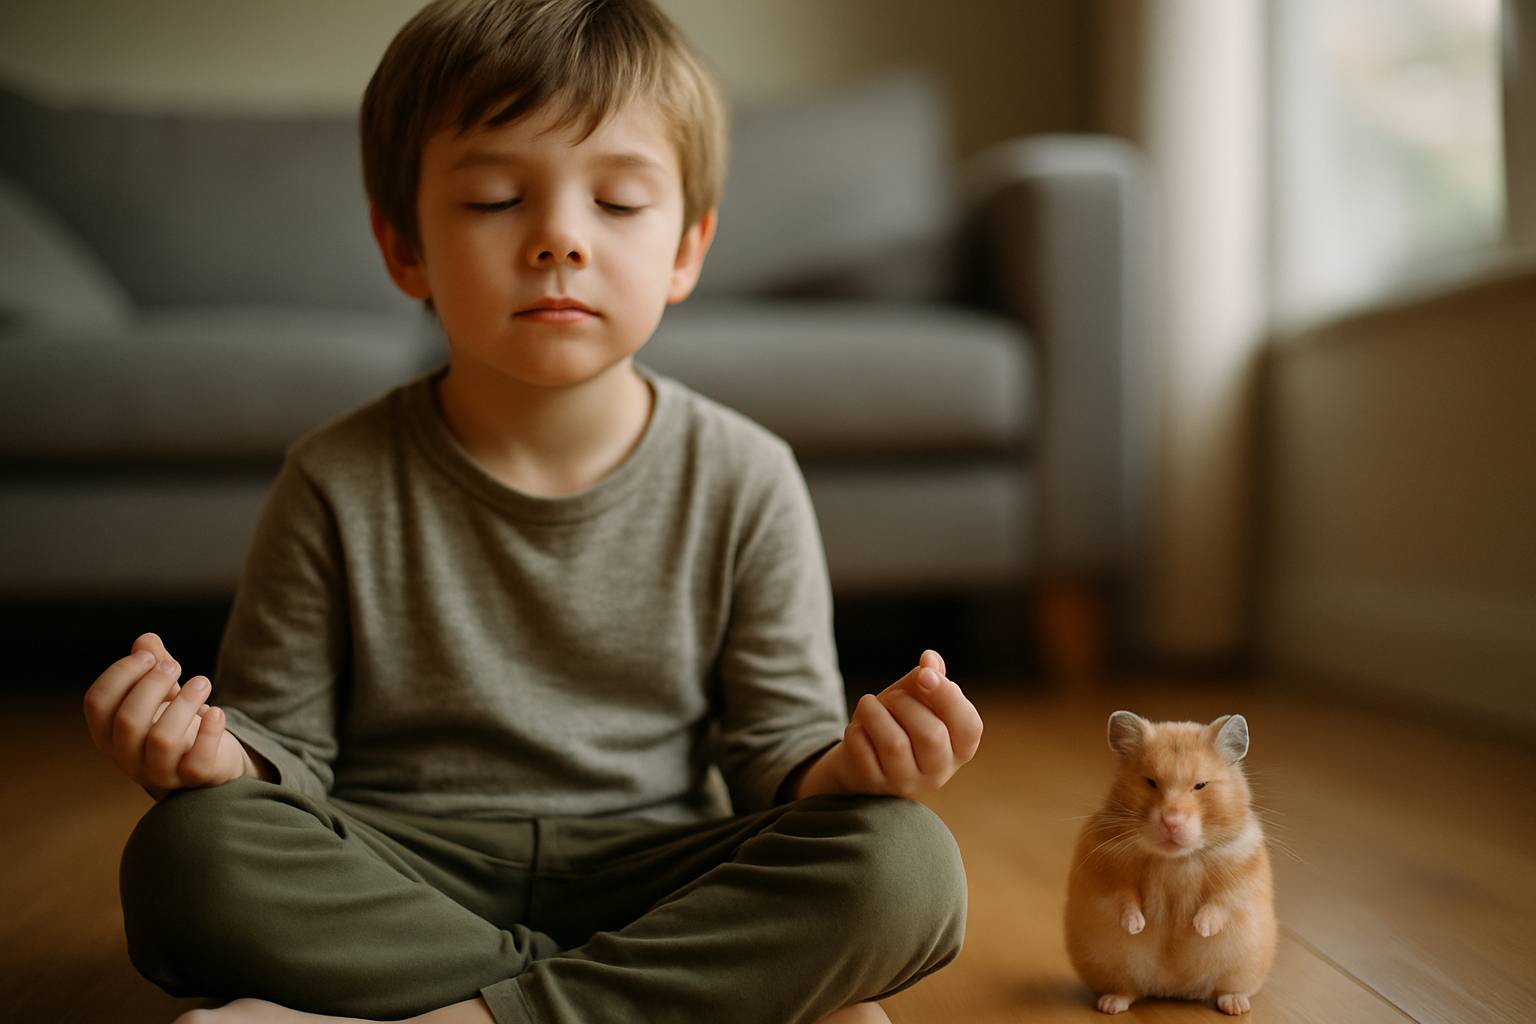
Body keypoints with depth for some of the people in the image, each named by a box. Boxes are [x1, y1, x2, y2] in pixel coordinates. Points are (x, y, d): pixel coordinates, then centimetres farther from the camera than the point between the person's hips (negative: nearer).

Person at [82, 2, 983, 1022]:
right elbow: (288, 745, 3)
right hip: (403, 881, 1)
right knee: (188, 854, -28)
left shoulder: (745, 482, -3)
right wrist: (216, 751, -21)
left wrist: (848, 768, -23)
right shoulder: (340, 486, -3)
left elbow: (774, 754, 0)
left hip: (648, 877, 0)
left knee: (905, 862, -25)